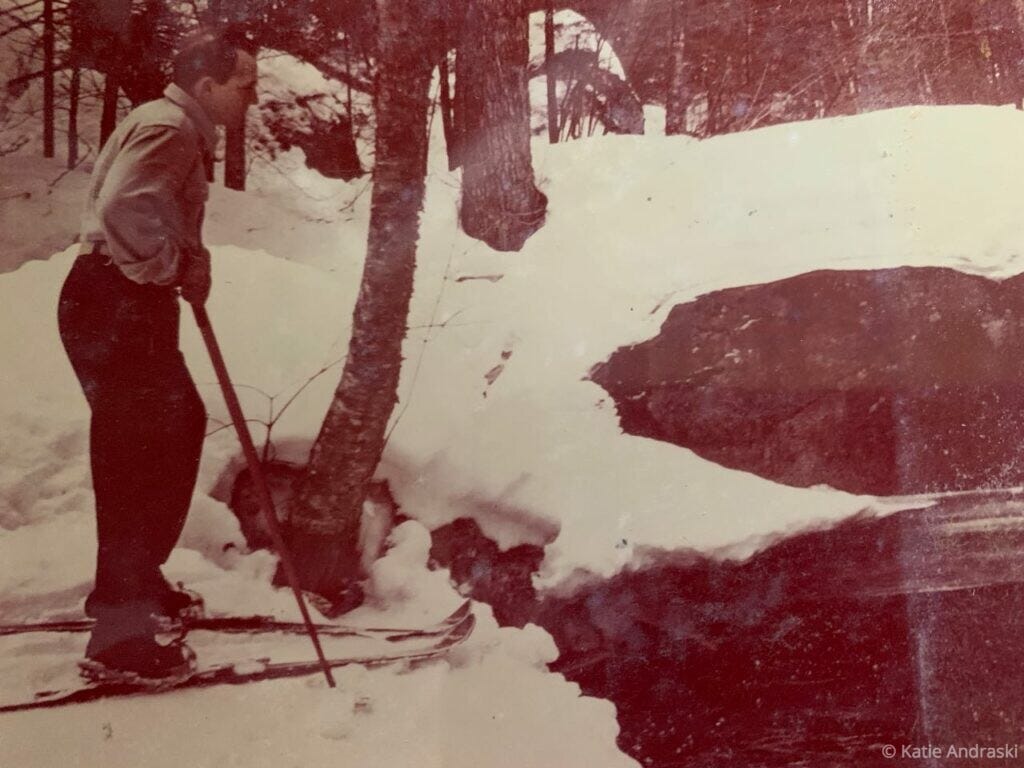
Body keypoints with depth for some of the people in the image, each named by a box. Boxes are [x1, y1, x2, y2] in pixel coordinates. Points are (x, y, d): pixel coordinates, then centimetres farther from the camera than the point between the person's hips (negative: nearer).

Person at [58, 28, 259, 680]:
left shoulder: (186, 132, 19)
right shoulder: (167, 129, -15)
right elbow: (123, 208, -32)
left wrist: (189, 261, 8)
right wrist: (173, 267, -18)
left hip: (136, 308, 11)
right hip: (113, 307, -11)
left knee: (181, 428, 20)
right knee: (137, 455, -8)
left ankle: (135, 577, 34)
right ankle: (119, 632, -2)